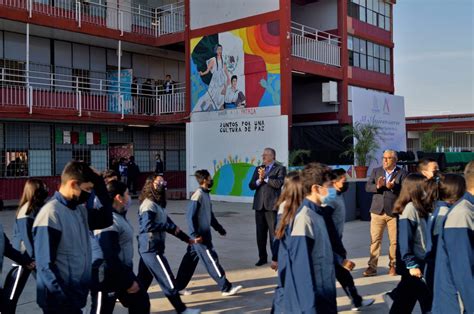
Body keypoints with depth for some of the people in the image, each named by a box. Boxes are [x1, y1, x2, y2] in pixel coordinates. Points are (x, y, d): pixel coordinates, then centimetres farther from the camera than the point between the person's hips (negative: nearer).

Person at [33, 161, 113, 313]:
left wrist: (100, 186, 2)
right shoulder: (51, 214, -19)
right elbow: (45, 266, -20)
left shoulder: (80, 210, 5)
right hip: (60, 302, -8)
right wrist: (64, 301, -21)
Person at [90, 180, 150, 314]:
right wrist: (128, 282, -19)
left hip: (121, 270, 10)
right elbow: (110, 257, -26)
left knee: (141, 301, 17)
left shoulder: (118, 215, 9)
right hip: (106, 276, -10)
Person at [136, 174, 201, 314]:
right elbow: (147, 226, -28)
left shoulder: (158, 204, 15)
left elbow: (168, 224, 17)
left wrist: (188, 239, 15)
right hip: (151, 248, -9)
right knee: (168, 280, 0)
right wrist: (169, 226, -19)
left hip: (149, 248, 9)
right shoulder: (149, 204, -15)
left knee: (143, 280, 14)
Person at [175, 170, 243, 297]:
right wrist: (195, 234, -23)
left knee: (190, 260, 14)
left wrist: (218, 227, 24)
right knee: (212, 260, -3)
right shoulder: (198, 195, -18)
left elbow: (210, 214, 21)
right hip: (199, 235, -9)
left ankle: (179, 286, 22)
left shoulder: (206, 194, 11)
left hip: (204, 234, 9)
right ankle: (226, 288, 3)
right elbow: (190, 216, -21)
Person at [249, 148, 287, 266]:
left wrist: (265, 178, -13)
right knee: (260, 233, 9)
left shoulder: (280, 169, 1)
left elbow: (279, 183, -16)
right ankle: (262, 257, 18)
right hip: (259, 205, 5)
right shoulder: (258, 169, 15)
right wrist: (259, 180, -11)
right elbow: (251, 185, 7)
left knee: (274, 232, -3)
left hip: (272, 205, -5)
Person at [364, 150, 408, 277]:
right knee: (375, 240, 2)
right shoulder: (376, 171, 10)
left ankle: (393, 265, 20)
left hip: (394, 211, -2)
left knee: (395, 241, 6)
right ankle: (372, 266, 6)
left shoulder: (402, 173, 0)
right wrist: (377, 186, -18)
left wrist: (392, 187, -25)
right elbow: (367, 187, 2)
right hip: (377, 211, 2)